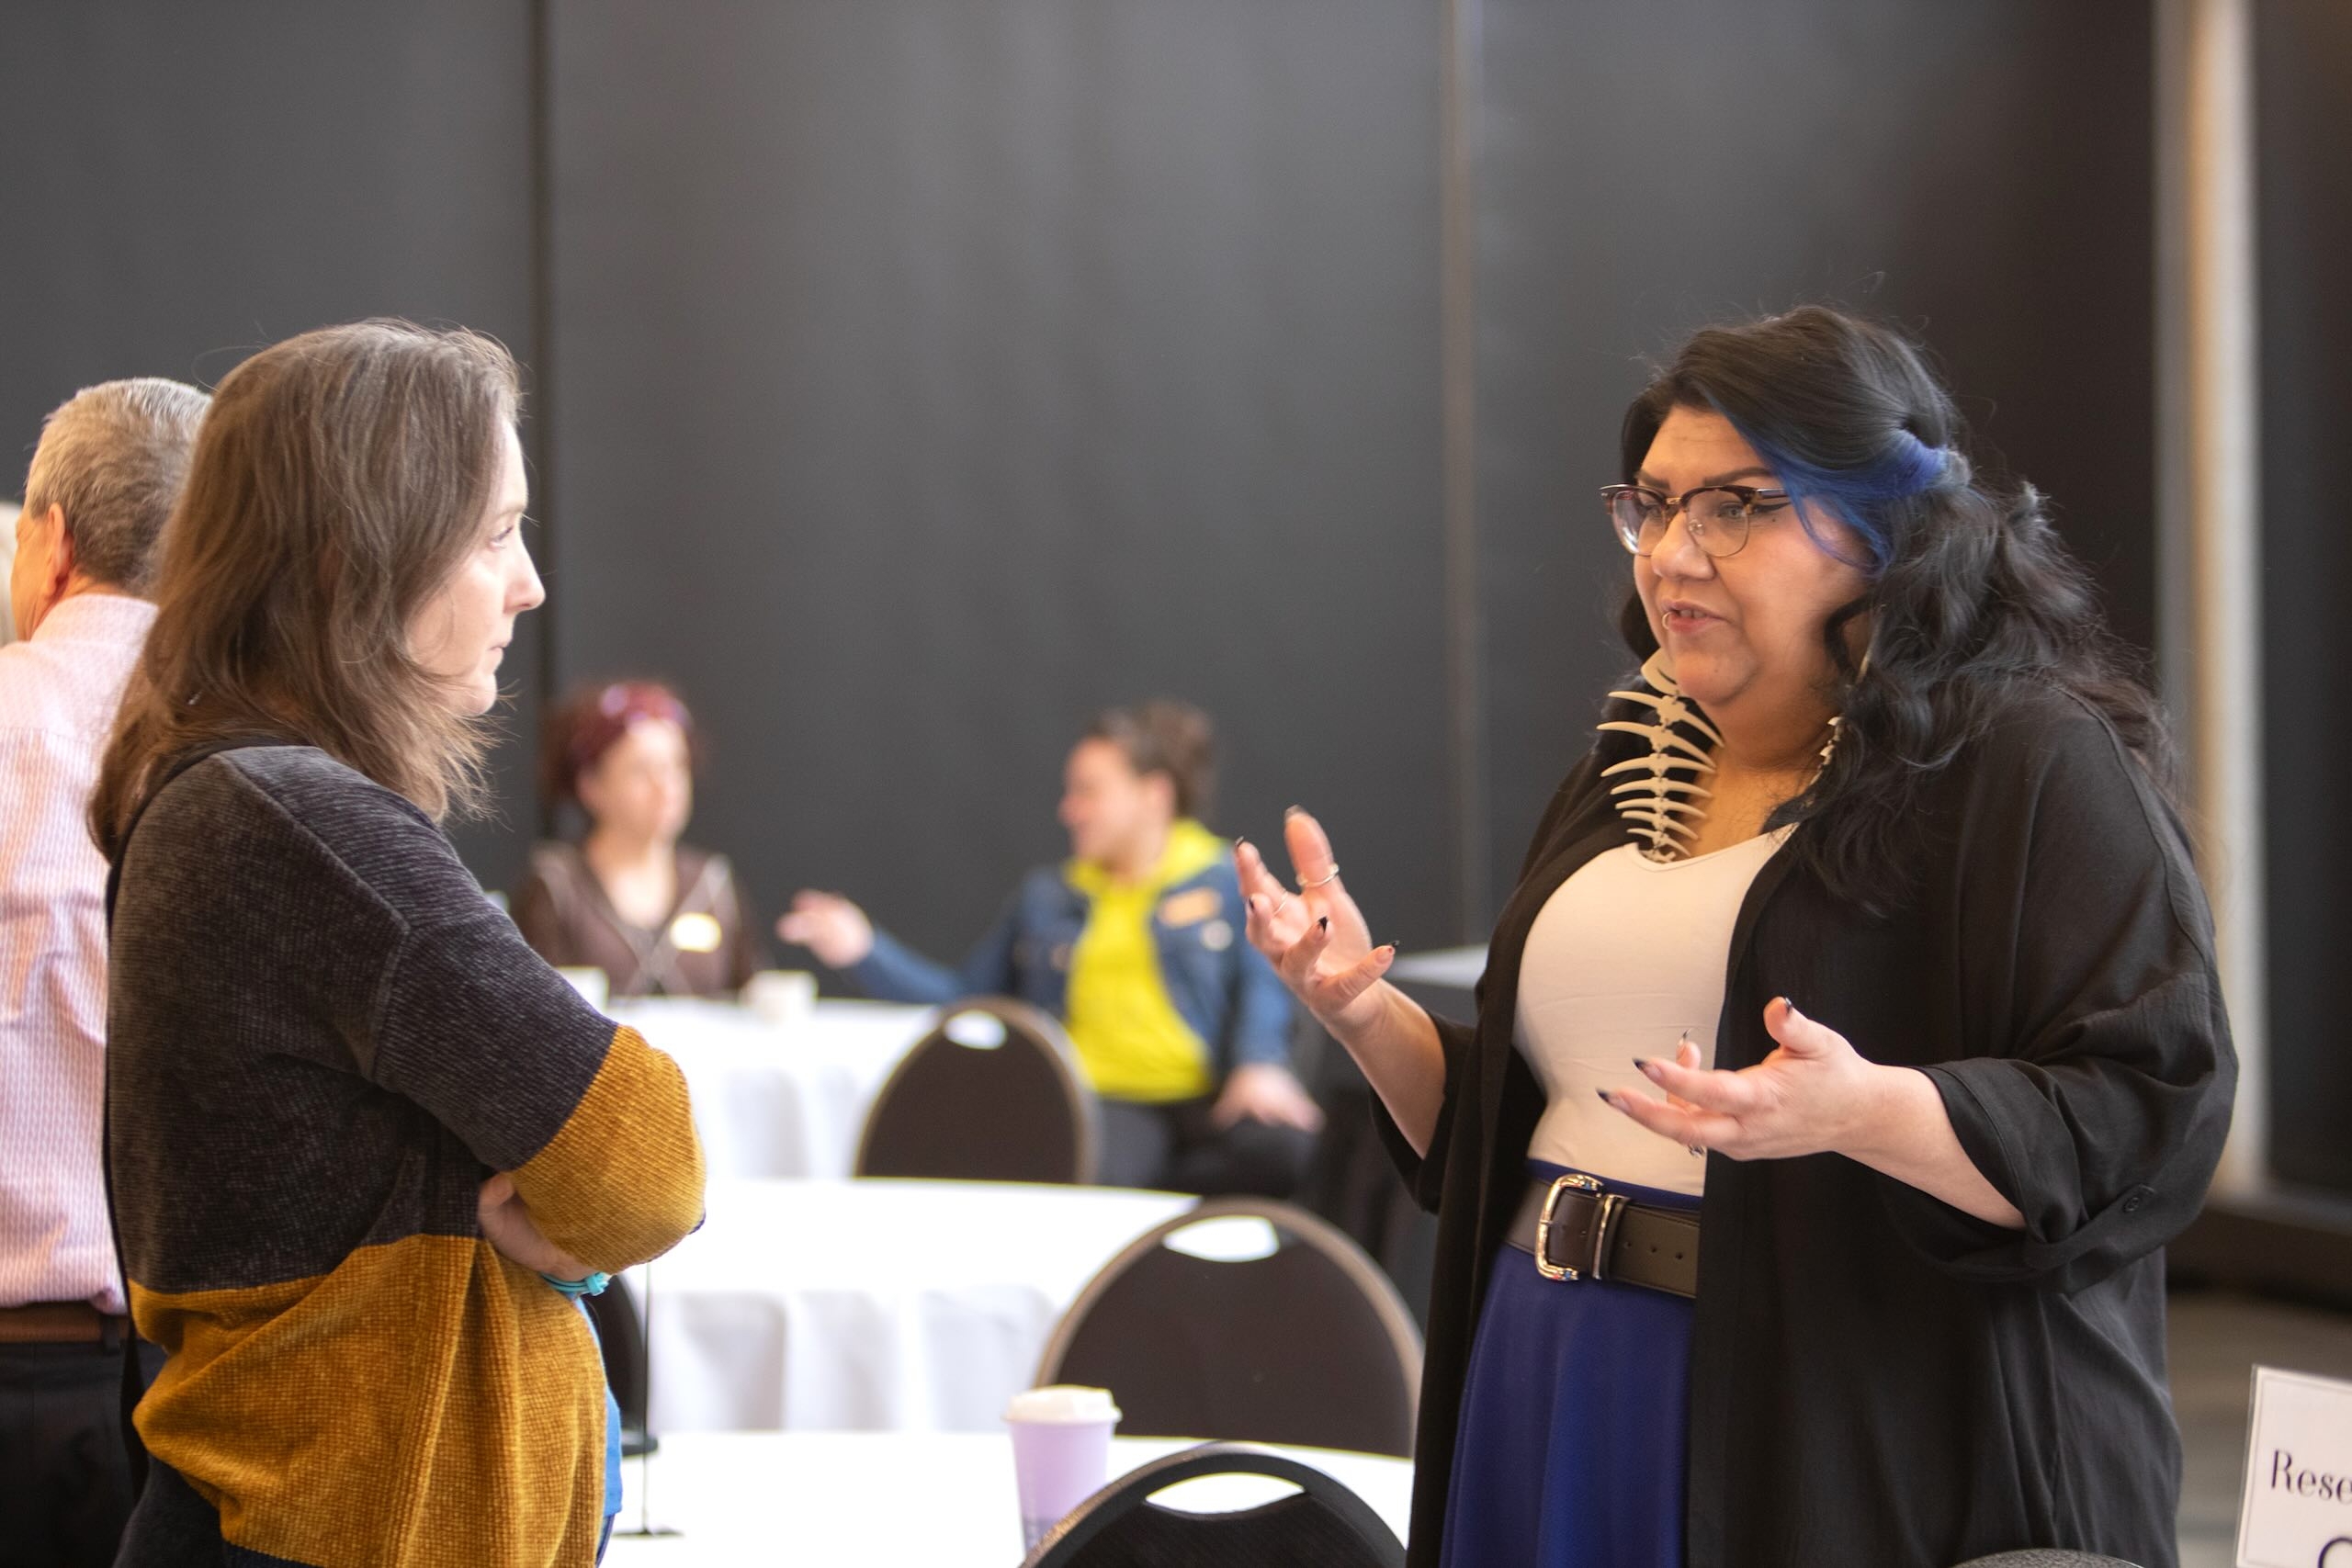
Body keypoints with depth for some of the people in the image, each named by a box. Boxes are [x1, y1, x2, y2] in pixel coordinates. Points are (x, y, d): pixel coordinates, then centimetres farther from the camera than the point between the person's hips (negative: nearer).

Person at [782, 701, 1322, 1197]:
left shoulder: (1226, 882, 14)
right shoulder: (1046, 897, 24)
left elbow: (1260, 986, 2)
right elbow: (965, 996, 22)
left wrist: (1261, 1066, -18)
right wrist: (864, 951, 11)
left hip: (1207, 1098, 1)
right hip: (1103, 1099, -1)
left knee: (1281, 1145, -38)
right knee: (1098, 1169, -42)